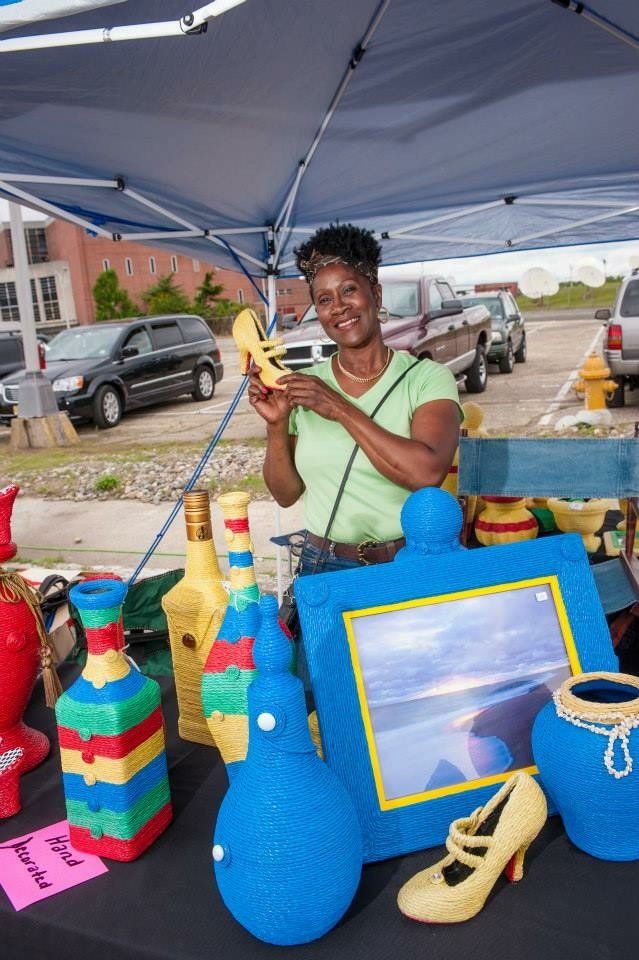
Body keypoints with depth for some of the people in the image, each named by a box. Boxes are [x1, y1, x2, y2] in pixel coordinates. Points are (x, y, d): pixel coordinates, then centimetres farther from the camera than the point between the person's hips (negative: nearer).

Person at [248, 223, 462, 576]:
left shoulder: (428, 378, -5)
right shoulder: (303, 385, 5)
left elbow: (428, 472, -22)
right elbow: (286, 494, 7)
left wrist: (340, 408, -18)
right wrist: (277, 425, -9)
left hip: (408, 563, -1)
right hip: (323, 566, 2)